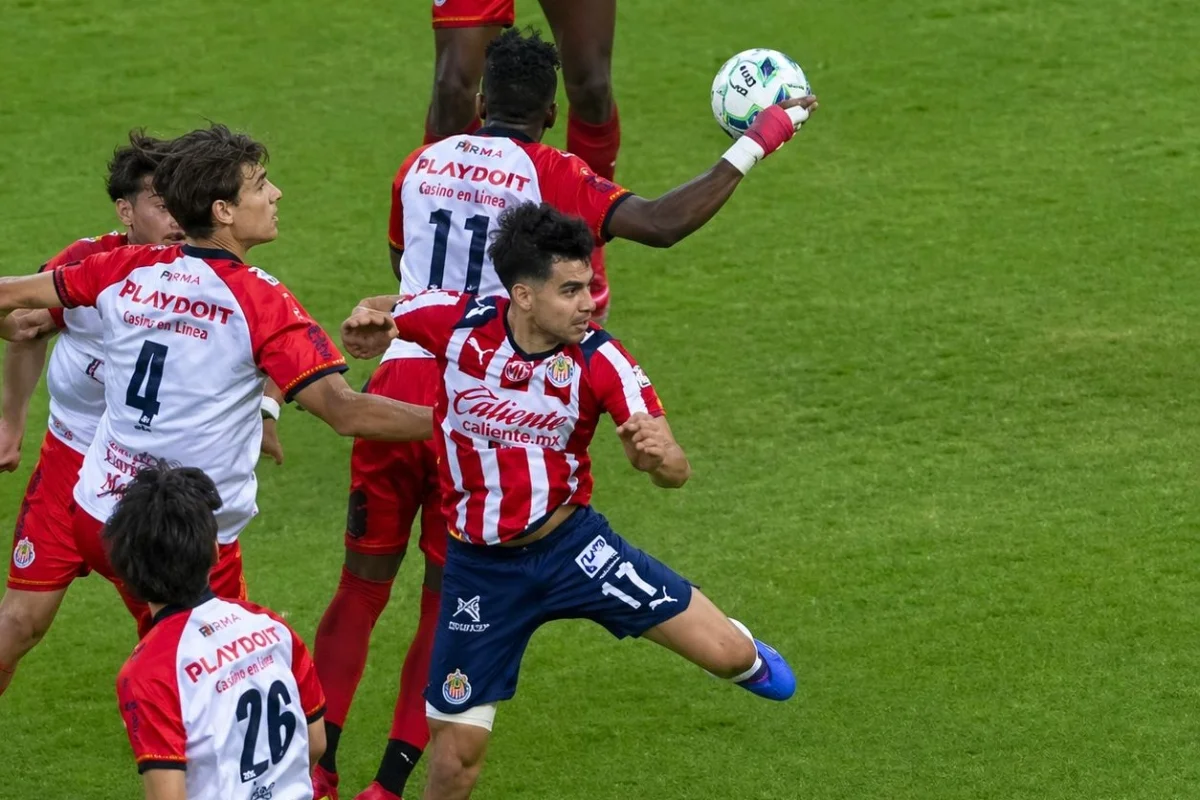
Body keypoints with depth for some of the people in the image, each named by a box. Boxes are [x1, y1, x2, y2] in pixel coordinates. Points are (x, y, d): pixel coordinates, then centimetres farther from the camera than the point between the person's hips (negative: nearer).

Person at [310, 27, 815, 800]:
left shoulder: (422, 164, 10)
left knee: (362, 586, 15)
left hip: (397, 385, 3)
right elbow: (661, 222, -18)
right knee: (447, 604, 8)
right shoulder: (552, 176, -5)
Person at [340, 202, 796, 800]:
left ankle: (745, 659, 34)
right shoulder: (456, 320, -15)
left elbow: (675, 472, -15)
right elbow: (372, 326, 7)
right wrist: (365, 329, -18)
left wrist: (659, 455, -40)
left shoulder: (599, 360, -16)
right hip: (481, 568, 0)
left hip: (570, 545, 0)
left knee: (724, 651, -7)